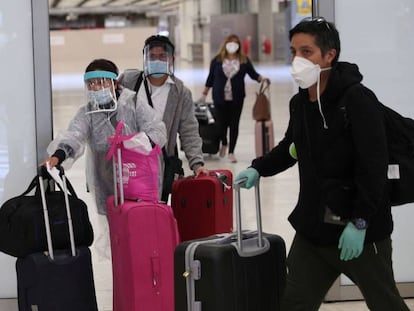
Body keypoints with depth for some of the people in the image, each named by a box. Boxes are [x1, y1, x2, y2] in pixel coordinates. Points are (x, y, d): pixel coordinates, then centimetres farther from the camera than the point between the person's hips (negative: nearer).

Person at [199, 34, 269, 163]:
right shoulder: (217, 60, 1)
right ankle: (224, 144, 34)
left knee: (234, 124, 0)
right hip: (220, 98, 0)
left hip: (236, 98, 1)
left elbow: (253, 74, 9)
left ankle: (231, 152, 7)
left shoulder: (244, 60, 3)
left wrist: (261, 78, -11)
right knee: (222, 122, 5)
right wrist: (204, 94, 11)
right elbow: (210, 78, 8)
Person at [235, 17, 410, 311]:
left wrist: (359, 222, -23)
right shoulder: (299, 103, 7)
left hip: (359, 230, -7)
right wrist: (258, 168, 13)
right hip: (312, 227, 7)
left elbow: (374, 166, -21)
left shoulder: (357, 99, -16)